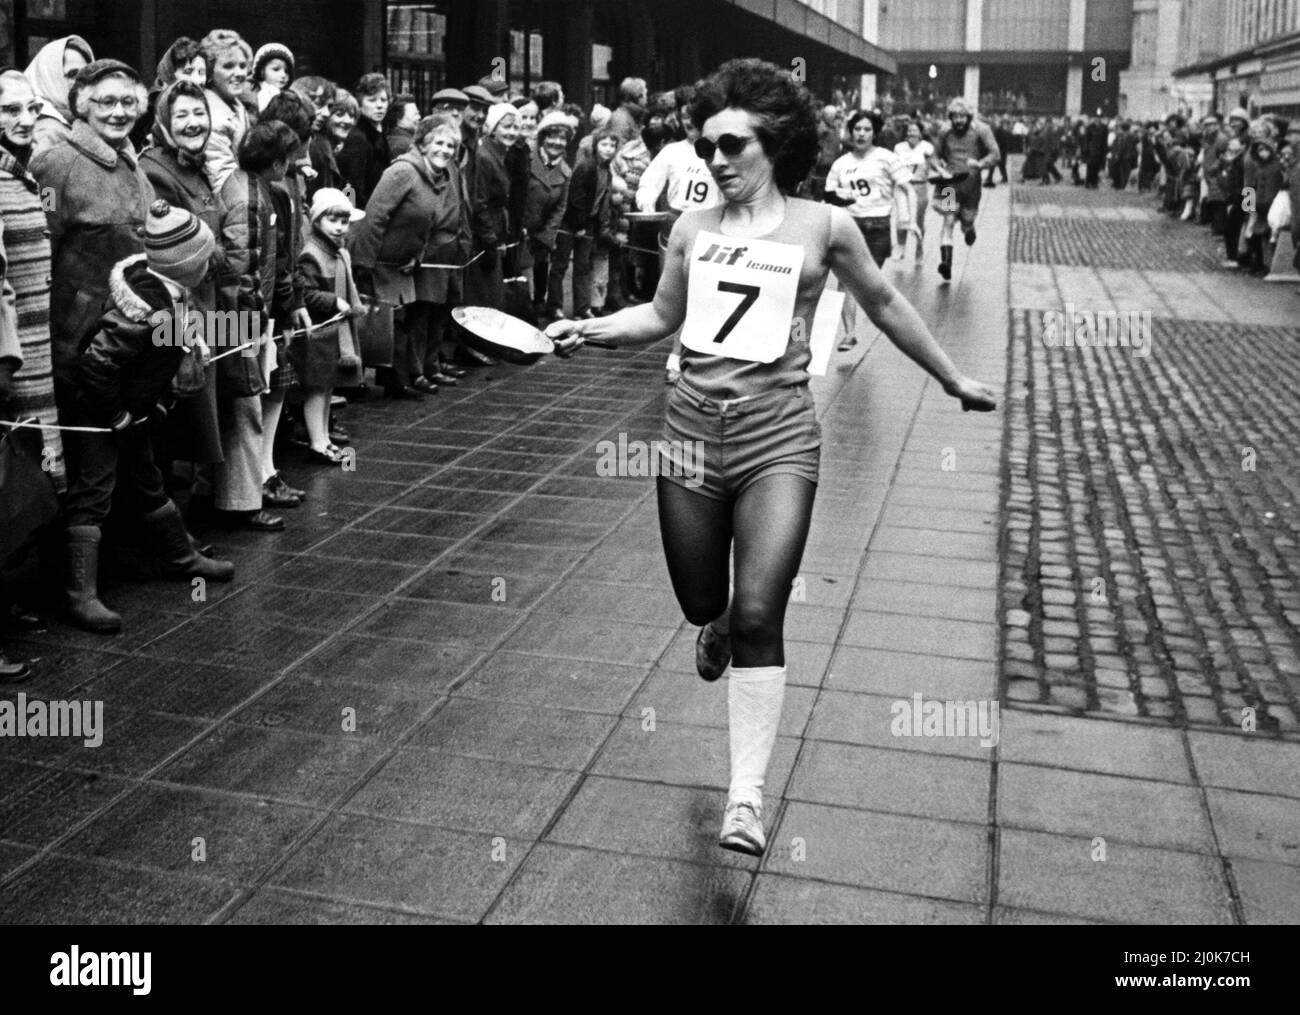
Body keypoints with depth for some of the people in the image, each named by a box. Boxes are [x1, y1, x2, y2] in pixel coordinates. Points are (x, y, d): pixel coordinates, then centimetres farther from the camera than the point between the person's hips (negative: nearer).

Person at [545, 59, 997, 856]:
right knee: (702, 605, 13)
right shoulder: (692, 229, 7)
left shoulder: (822, 226, 0)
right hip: (693, 431, 3)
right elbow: (663, 316, 19)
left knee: (758, 617, -12)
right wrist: (590, 330, 2)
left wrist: (953, 380, 21)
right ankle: (721, 627, 53)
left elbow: (884, 305, 13)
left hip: (777, 440, -3)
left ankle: (748, 796, -3)